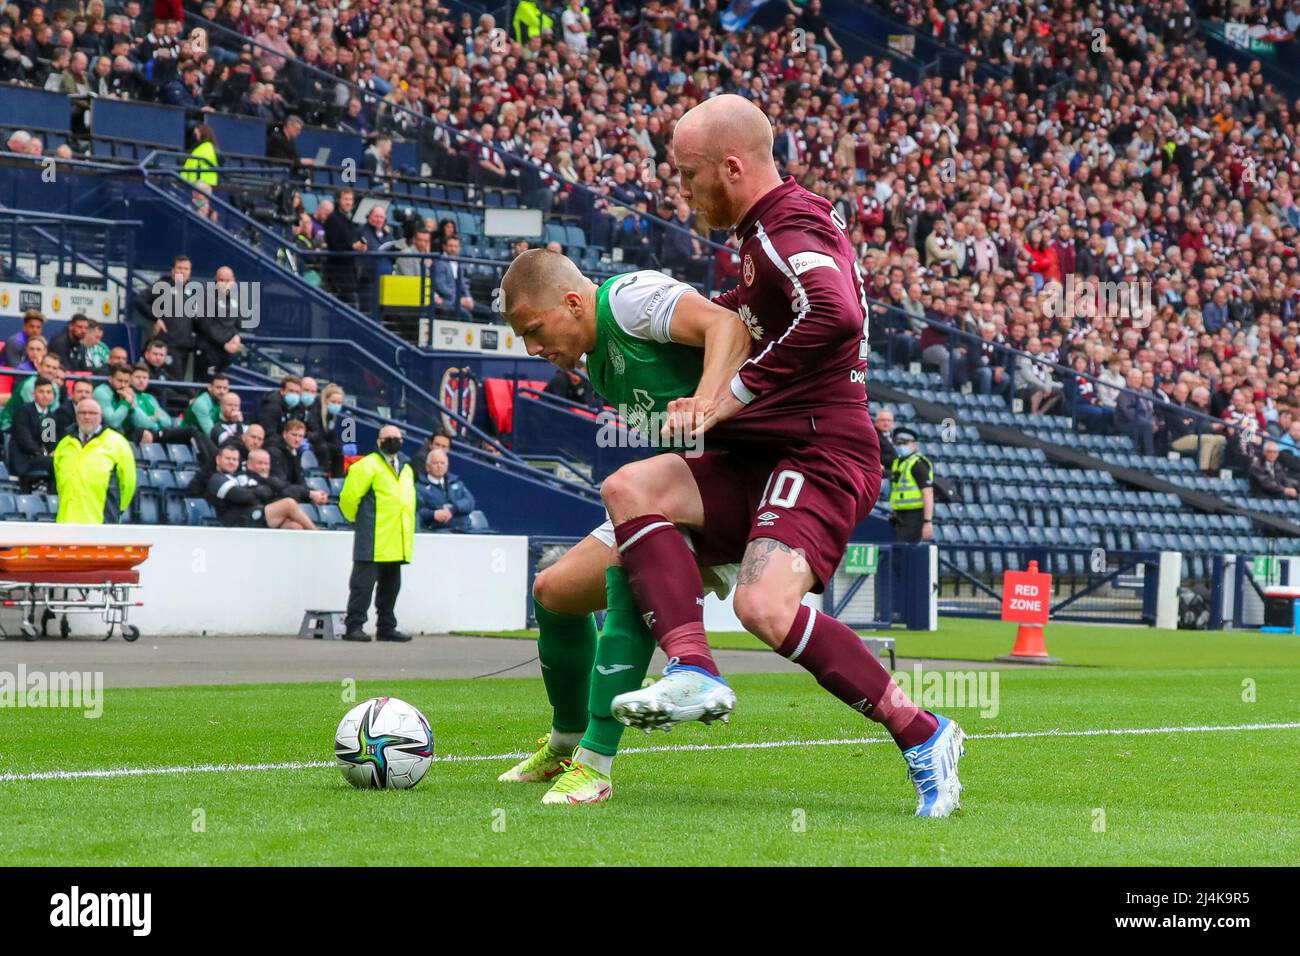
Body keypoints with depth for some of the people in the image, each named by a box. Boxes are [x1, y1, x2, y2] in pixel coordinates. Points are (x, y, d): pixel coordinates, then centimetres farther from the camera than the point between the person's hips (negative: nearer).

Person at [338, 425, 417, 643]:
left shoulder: (406, 469, 17)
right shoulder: (367, 466, -8)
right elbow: (348, 498, -10)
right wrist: (357, 519, 3)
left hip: (396, 542, 8)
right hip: (373, 542, -8)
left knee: (390, 585, 13)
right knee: (363, 584, -8)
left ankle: (387, 627, 21)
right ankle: (354, 627, -7)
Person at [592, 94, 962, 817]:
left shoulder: (786, 229, -12)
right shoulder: (782, 224, 20)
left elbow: (835, 319, -33)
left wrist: (733, 397, -27)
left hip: (821, 456, -10)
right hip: (763, 460, 10)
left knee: (766, 606, -29)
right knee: (631, 487, -8)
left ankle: (923, 736, -14)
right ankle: (695, 673, -22)